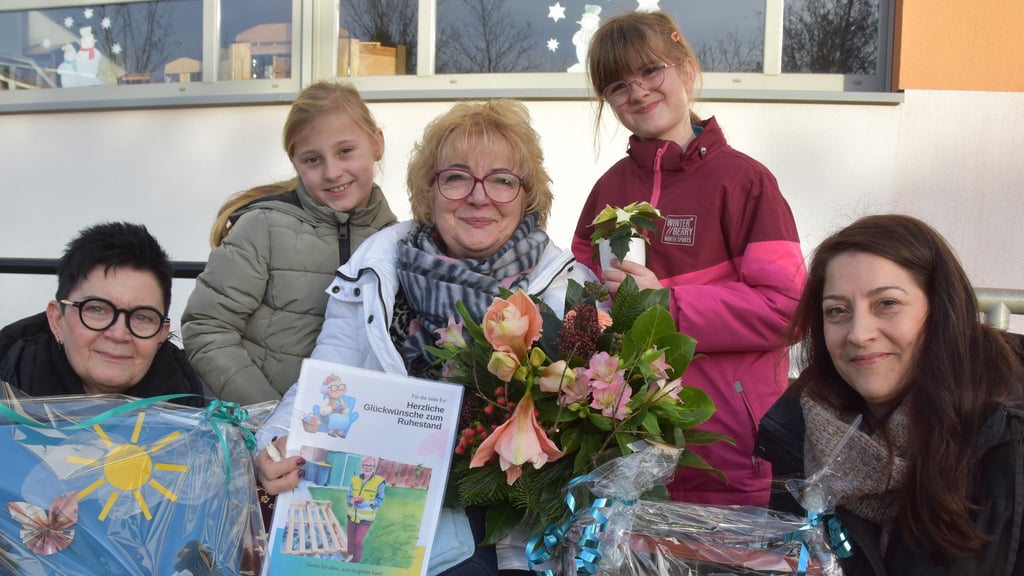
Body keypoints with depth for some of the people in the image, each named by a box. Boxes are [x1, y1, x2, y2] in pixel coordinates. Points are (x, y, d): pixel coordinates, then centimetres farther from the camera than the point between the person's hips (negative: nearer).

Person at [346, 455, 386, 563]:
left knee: (358, 541, -6)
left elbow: (380, 500, -9)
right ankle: (350, 555, 45)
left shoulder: (379, 482, -13)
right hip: (353, 515, 4)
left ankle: (356, 562, 14)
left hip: (366, 518, -4)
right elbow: (349, 496, 4)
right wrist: (353, 500, -20)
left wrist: (367, 503, -25)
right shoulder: (355, 479, -2)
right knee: (350, 539, 18)